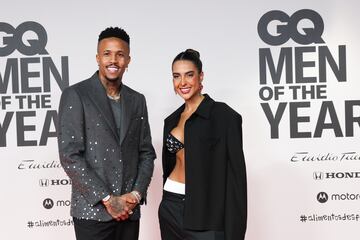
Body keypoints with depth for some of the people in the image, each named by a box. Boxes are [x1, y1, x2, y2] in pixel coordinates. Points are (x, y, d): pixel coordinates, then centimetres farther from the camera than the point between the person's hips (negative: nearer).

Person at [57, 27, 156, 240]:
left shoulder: (137, 100, 10)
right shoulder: (75, 95, -5)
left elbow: (147, 153, 11)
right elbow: (69, 156, -11)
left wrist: (136, 194, -4)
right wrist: (107, 199, -12)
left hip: (129, 212, 4)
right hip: (92, 211, -4)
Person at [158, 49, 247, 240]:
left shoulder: (224, 115, -8)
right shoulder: (172, 120, 11)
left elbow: (236, 174, -11)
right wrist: (169, 204, 17)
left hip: (206, 212, -5)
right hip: (171, 209, 6)